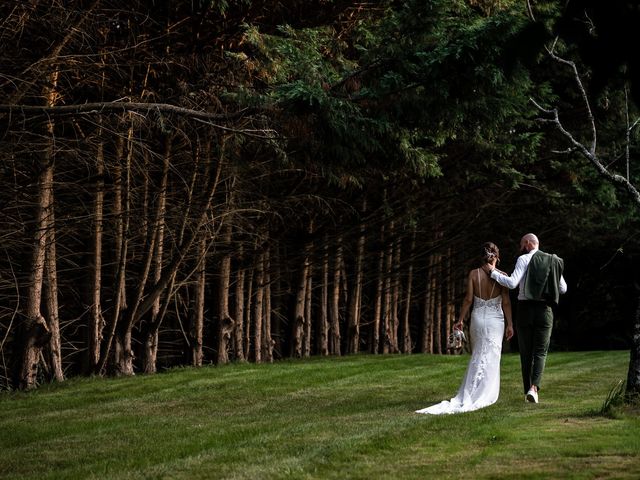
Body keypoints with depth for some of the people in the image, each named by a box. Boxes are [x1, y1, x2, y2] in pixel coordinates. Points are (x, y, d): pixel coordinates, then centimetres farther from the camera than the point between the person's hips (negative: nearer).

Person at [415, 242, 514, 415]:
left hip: (477, 318, 2)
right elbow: (506, 302, -6)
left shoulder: (473, 274, -2)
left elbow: (468, 299, -4)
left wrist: (460, 320, 2)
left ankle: (468, 394, 15)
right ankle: (481, 396, -3)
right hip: (495, 321, -2)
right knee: (491, 358, 1)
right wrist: (509, 324, -1)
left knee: (477, 356, 16)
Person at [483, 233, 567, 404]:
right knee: (540, 352, 3)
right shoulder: (554, 262, 8)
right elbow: (563, 289, 12)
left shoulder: (523, 260, -5)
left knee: (526, 353, 8)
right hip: (544, 310, 2)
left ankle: (527, 391, 9)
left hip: (525, 308, -2)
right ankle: (534, 387, -18)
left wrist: (493, 272, -7)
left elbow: (512, 283, -16)